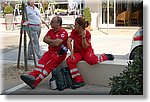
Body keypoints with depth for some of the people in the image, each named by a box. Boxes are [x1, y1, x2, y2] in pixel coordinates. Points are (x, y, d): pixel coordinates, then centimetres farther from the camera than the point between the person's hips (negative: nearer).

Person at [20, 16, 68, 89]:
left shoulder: (63, 32, -7)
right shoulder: (51, 31, 19)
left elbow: (57, 43, -18)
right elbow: (45, 39, 9)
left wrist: (50, 43, 0)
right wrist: (53, 41, -5)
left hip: (59, 53, -7)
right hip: (50, 51, 7)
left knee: (48, 65, -23)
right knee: (42, 61, -19)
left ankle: (35, 81, -36)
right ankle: (32, 75, -36)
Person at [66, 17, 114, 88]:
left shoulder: (87, 33, -9)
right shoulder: (74, 31, 1)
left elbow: (85, 47, -15)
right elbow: (69, 41, -9)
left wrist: (83, 37, -27)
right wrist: (71, 52, -19)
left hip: (87, 51, -3)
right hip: (77, 52, 4)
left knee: (91, 60, -36)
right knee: (69, 60, -28)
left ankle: (105, 56, -2)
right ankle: (79, 80, -23)